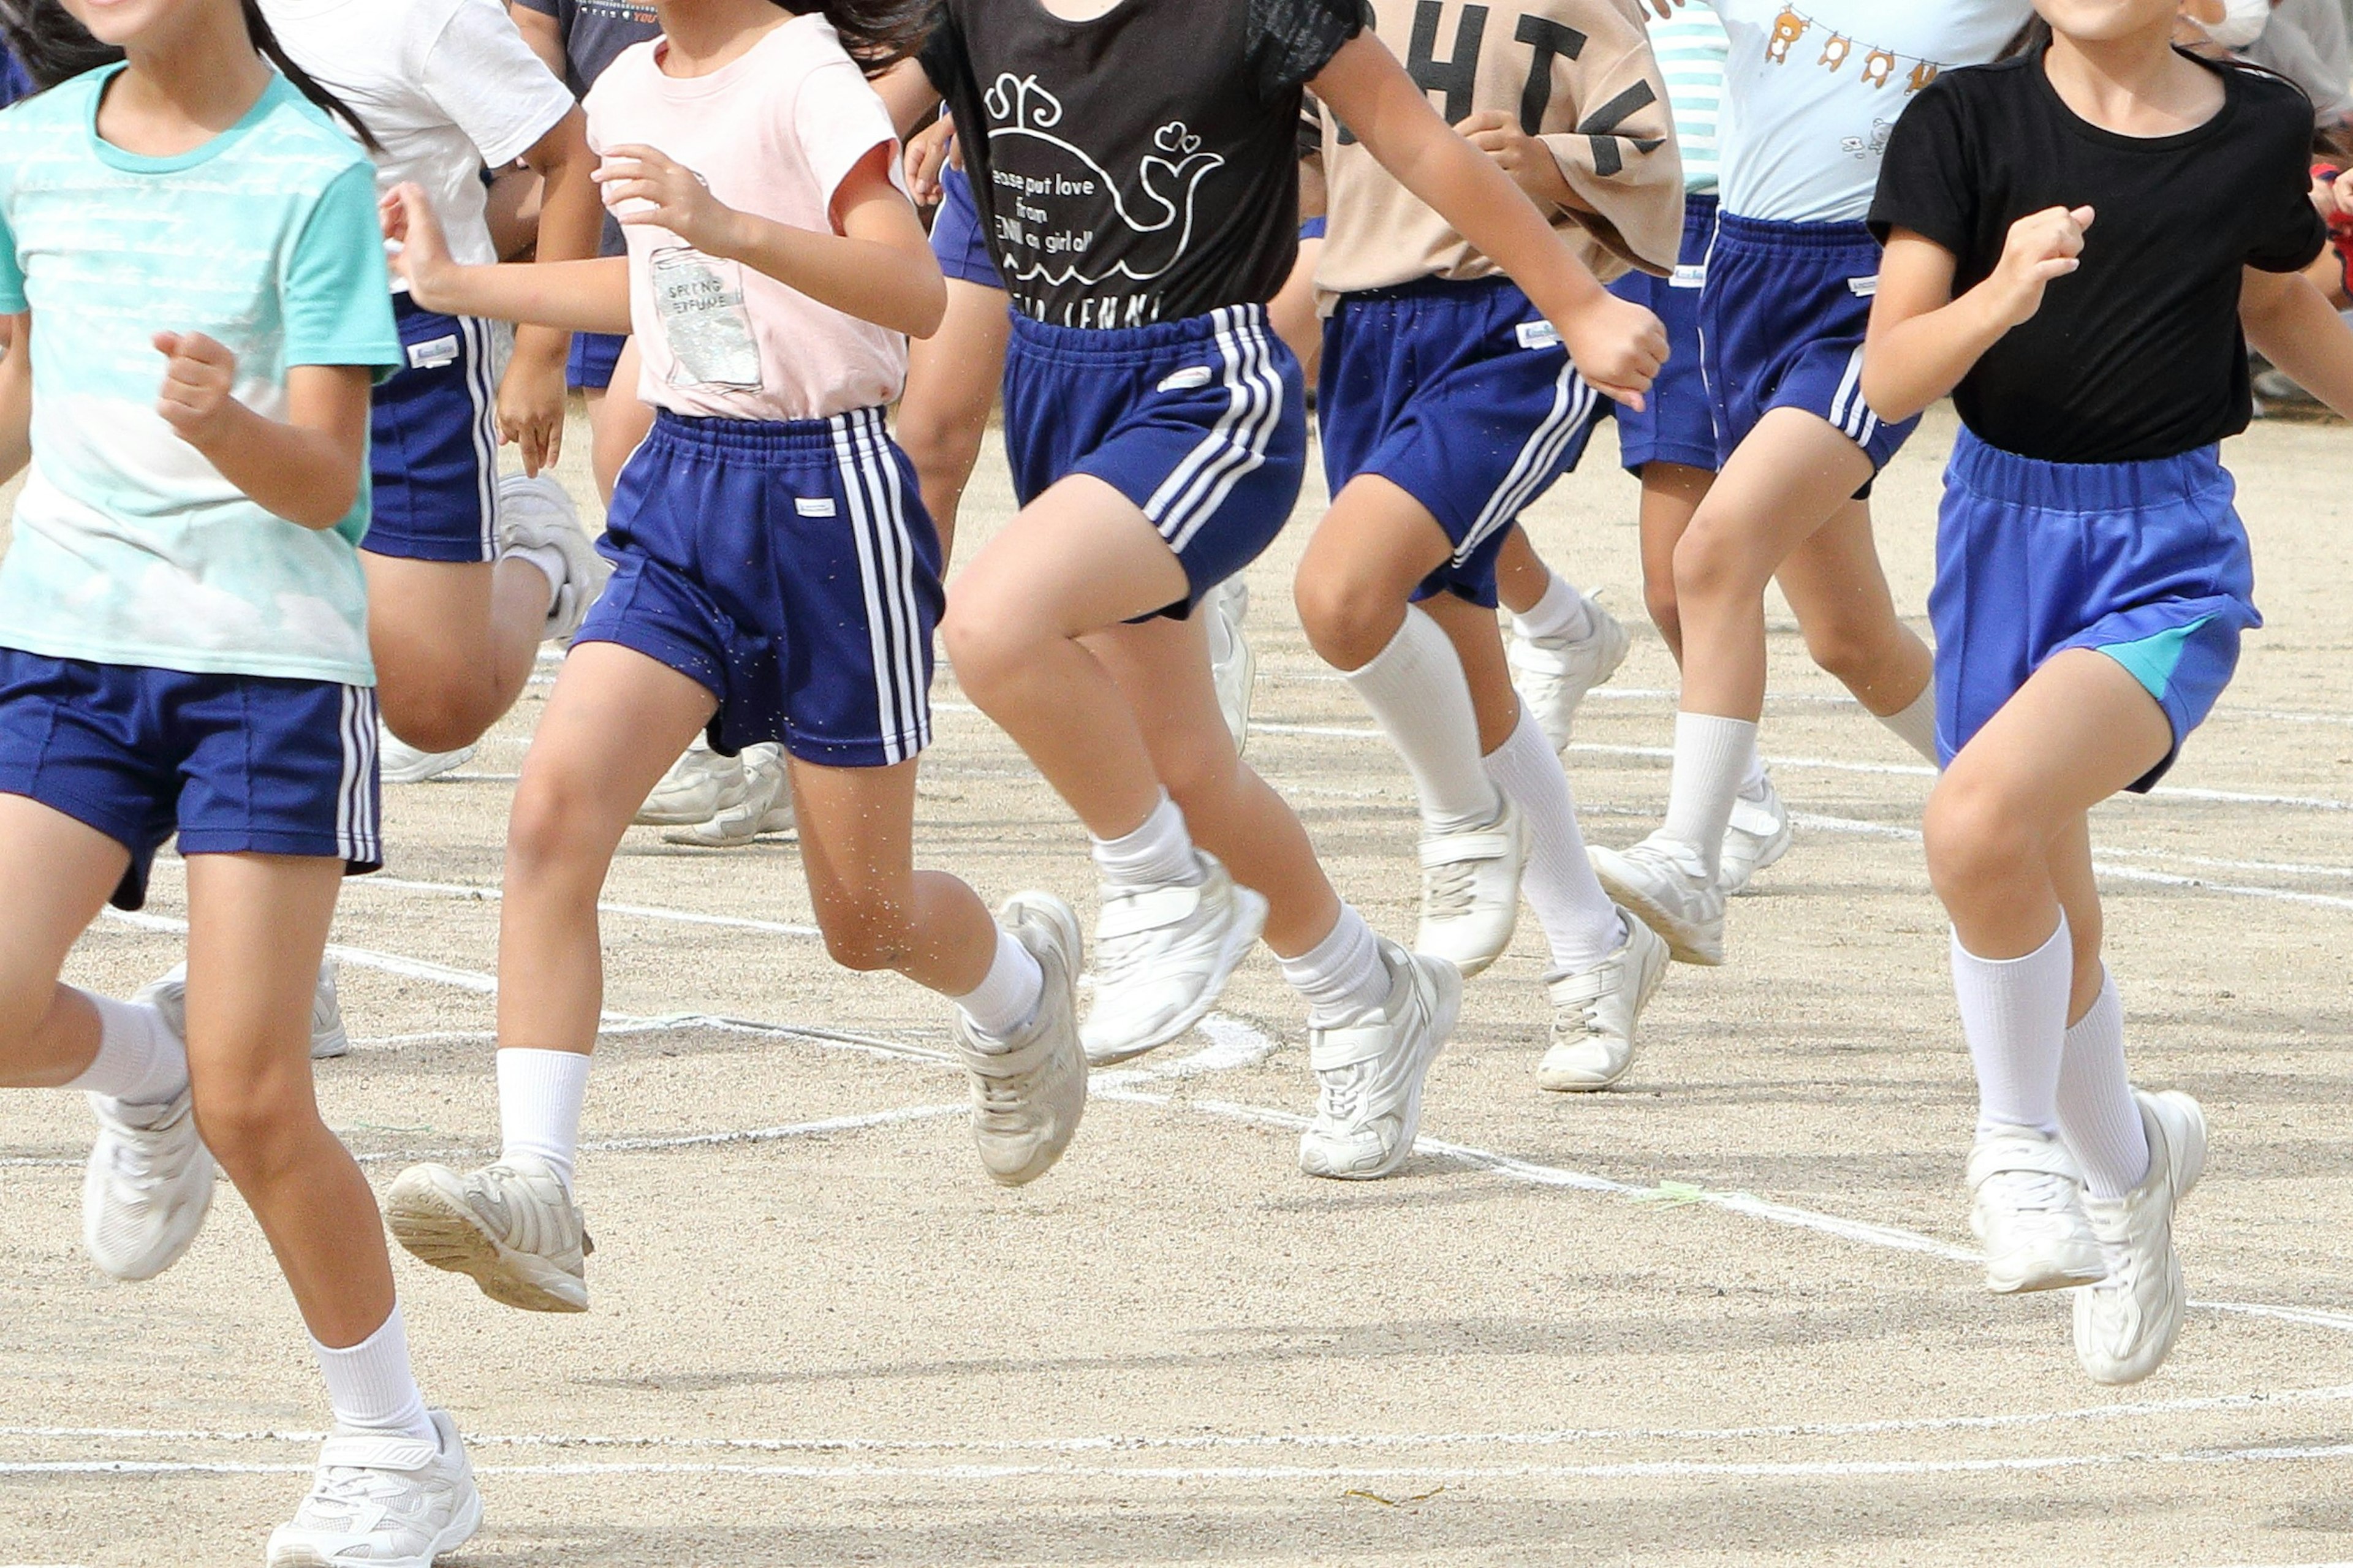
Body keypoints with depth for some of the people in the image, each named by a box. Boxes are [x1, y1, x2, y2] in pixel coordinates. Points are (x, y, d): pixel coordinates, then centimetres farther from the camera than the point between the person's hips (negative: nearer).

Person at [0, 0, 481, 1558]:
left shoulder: (314, 174, -9)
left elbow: (328, 482, -13)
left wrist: (220, 422, -32)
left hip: (274, 663, -4)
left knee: (251, 1103, -6)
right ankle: (140, 1070, 19)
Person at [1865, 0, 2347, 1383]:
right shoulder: (1971, 126, -4)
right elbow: (1892, 378, -10)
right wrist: (2003, 297, -28)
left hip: (2170, 555, -2)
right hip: (2006, 530, 2)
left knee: (1982, 813, -28)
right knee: (2048, 928, 11)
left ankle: (2022, 1134, -6)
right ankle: (2126, 1165, 39)